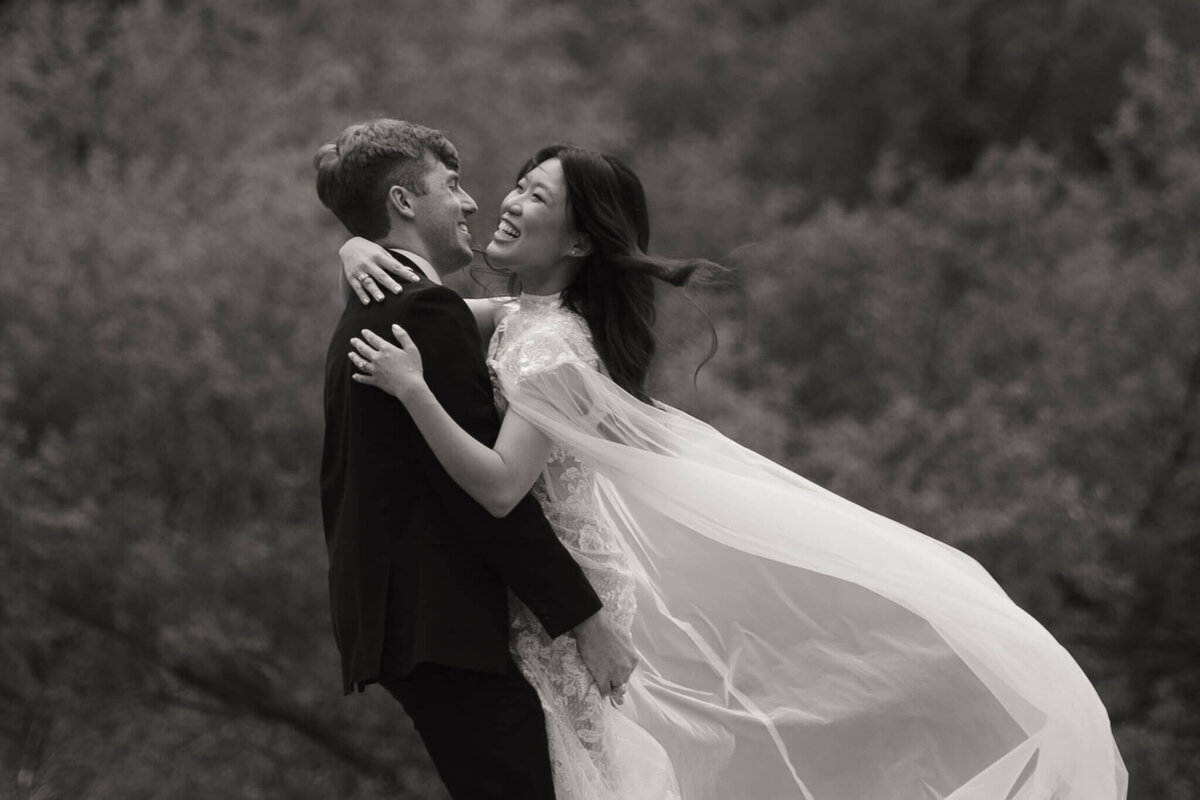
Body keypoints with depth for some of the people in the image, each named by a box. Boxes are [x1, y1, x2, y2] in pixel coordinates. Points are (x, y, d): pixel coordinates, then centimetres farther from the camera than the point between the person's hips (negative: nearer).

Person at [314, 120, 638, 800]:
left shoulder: (362, 320, 20)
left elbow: (338, 484, 26)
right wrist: (585, 618, -15)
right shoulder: (427, 311, -12)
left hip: (381, 613, 10)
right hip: (445, 621, -10)